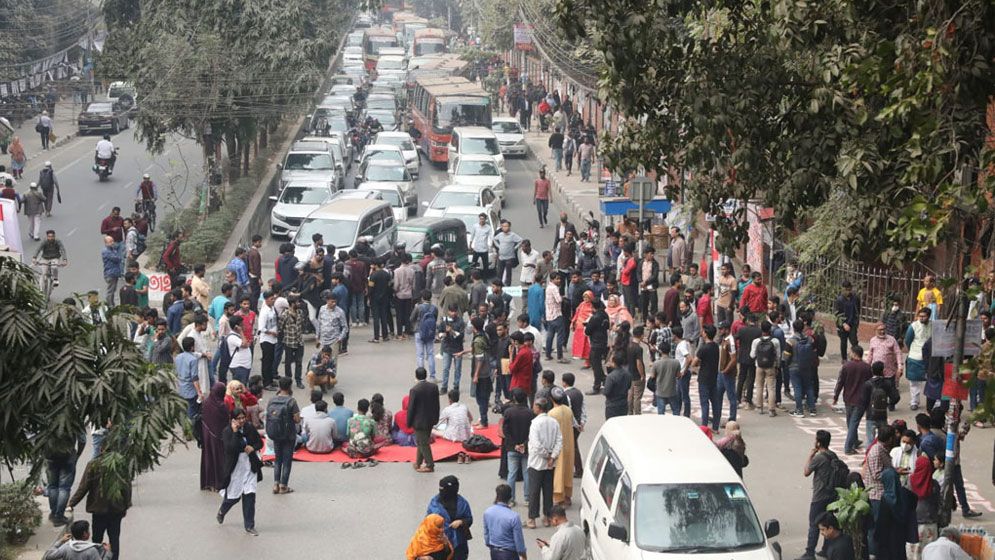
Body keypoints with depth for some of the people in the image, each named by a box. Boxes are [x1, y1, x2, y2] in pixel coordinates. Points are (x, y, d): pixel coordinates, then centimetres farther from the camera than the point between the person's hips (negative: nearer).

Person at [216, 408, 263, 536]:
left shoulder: (250, 428, 0)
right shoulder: (227, 431, -11)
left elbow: (260, 443, 11)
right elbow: (230, 448, -24)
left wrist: (253, 447, -10)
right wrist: (235, 432, -26)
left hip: (250, 467, 3)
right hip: (235, 467, -3)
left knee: (250, 495, -2)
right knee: (233, 495, 6)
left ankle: (249, 526, 7)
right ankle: (222, 511, 41)